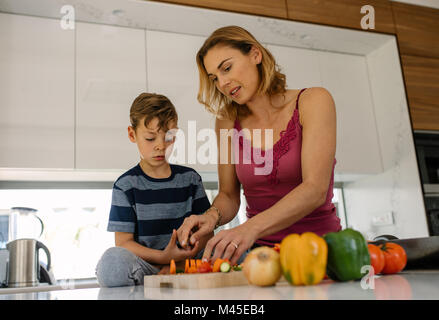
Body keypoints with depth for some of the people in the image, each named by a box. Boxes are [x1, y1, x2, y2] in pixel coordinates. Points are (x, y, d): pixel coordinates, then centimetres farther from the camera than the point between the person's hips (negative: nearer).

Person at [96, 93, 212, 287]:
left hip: (186, 264, 3)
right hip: (143, 265, -2)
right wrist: (162, 257, -20)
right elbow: (123, 242, -3)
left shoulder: (190, 178, 11)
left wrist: (180, 261, -11)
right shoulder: (126, 185, 2)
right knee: (112, 259, -36)